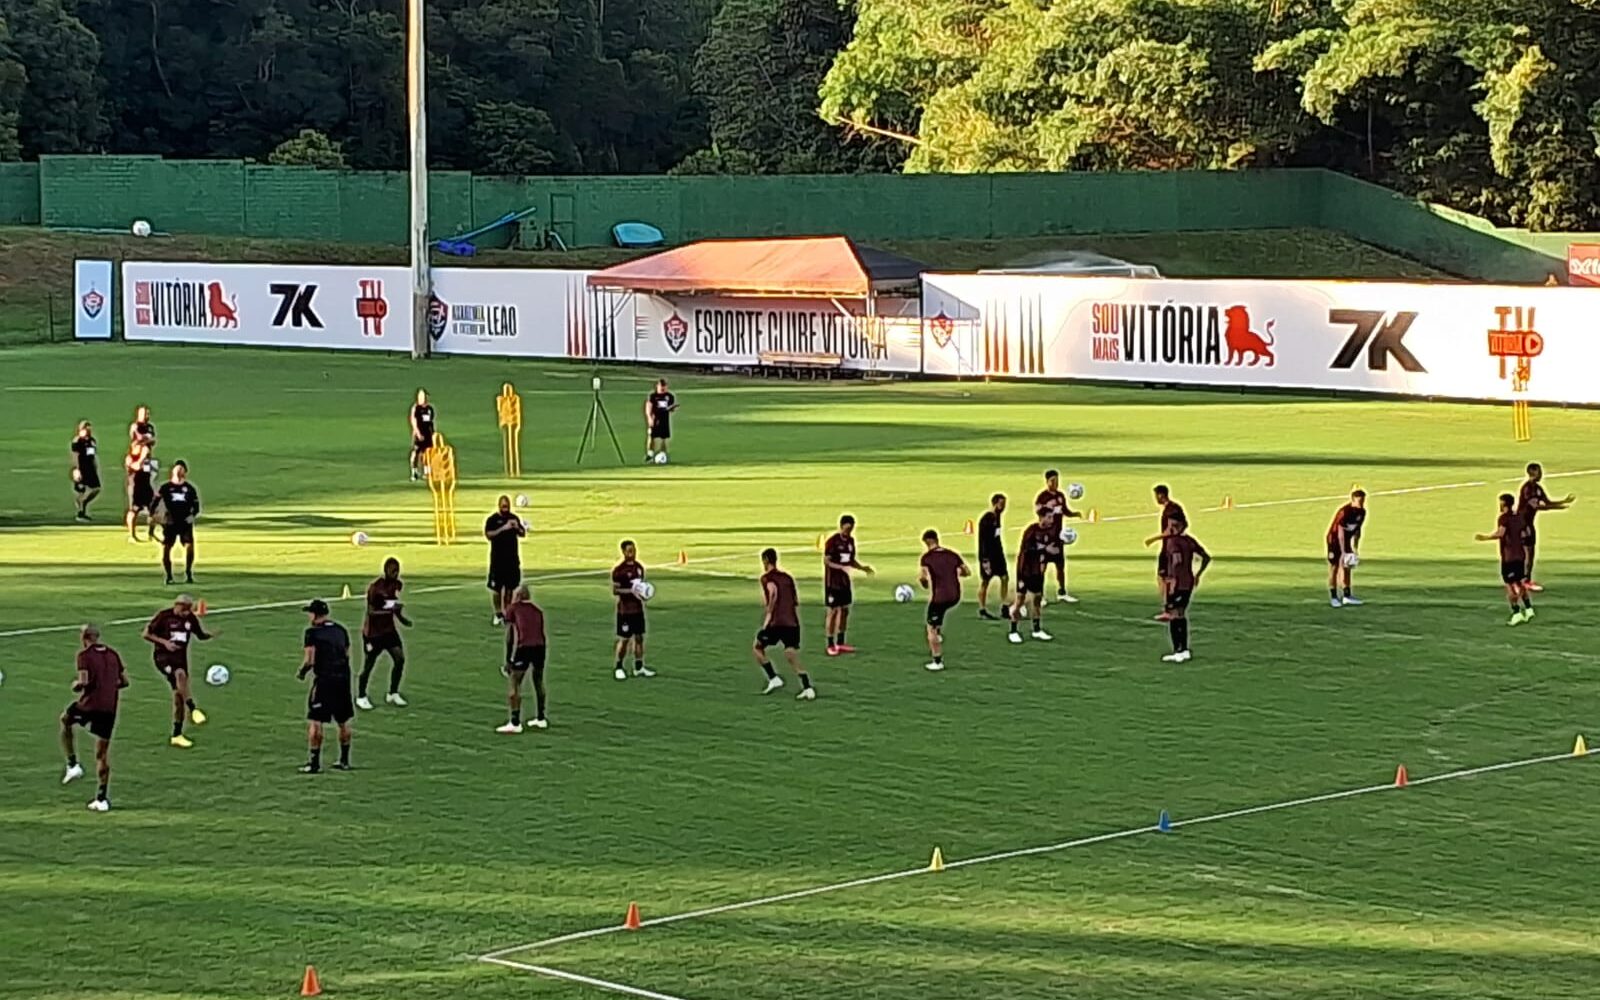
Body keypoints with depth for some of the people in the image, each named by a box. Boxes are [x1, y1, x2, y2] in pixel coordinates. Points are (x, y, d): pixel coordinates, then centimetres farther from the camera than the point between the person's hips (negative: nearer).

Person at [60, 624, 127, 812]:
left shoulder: (84, 655, -6)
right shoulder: (112, 654, 11)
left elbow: (84, 682, -17)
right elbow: (124, 681, 13)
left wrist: (76, 686, 4)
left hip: (89, 705, -4)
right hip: (110, 708, 4)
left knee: (65, 721, 28)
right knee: (103, 753, 10)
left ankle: (73, 765, 20)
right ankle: (102, 799, 8)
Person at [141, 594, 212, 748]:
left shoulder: (191, 618, 4)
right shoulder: (164, 616, -9)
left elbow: (200, 635, 18)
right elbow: (146, 634, -5)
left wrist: (211, 635, -5)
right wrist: (164, 642, -18)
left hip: (180, 657, 5)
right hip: (163, 656, -5)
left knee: (178, 697, 5)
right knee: (181, 674, -37)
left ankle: (176, 735, 13)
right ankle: (193, 710, -39)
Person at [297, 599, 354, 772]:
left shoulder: (313, 632, -7)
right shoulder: (341, 630, 12)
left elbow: (309, 660, -13)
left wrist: (301, 673, 3)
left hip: (324, 679, -7)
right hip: (343, 678, 7)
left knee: (315, 722, -2)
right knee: (343, 722, 17)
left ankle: (314, 763, -5)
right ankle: (344, 760, 24)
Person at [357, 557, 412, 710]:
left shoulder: (397, 585, 0)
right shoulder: (375, 587, -21)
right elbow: (371, 612, -23)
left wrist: (402, 619, 2)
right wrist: (390, 610, -35)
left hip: (389, 629, 6)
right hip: (373, 632, -6)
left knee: (400, 658, -6)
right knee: (368, 664, 3)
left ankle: (393, 694, 8)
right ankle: (361, 697, 19)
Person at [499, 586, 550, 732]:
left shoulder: (513, 609, 12)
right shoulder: (538, 610, 23)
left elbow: (510, 636, 6)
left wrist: (508, 659, 7)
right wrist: (541, 659, 28)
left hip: (524, 648, -5)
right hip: (540, 647, 5)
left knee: (513, 684, 2)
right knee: (539, 682, 24)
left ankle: (515, 723, -4)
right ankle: (540, 719, 34)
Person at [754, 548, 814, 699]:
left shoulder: (767, 578, 0)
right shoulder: (787, 577, 18)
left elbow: (774, 592, -21)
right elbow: (796, 601, 19)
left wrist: (768, 610, -15)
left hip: (776, 622, -5)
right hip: (793, 623, 5)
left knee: (757, 647, 16)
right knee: (792, 657, 2)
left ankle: (773, 678, 5)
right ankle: (807, 688, -15)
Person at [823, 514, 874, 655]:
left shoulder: (850, 540, 8)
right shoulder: (832, 541, -14)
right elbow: (826, 561, -17)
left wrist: (863, 568, 1)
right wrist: (842, 567, -30)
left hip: (844, 580, 7)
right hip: (832, 581, -7)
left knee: (845, 610, 9)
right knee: (833, 611, -4)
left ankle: (841, 643, 19)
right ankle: (830, 645, 2)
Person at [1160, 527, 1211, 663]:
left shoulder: (1172, 541, -13)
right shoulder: (1190, 541, 9)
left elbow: (1177, 560, -29)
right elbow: (1206, 557, 12)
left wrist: (1173, 579, -24)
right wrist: (1198, 574, 20)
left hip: (1176, 584, -7)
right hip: (1189, 583, 7)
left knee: (1173, 616, -2)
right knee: (1181, 616, 18)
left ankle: (1177, 652, -4)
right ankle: (1185, 650, 21)